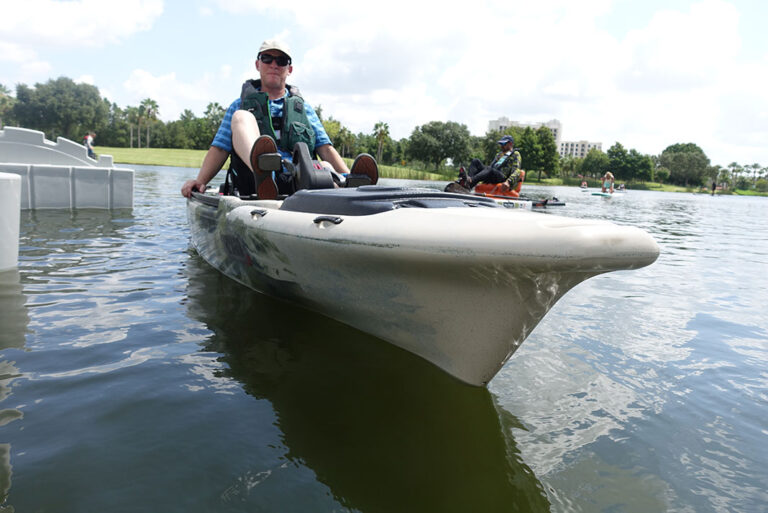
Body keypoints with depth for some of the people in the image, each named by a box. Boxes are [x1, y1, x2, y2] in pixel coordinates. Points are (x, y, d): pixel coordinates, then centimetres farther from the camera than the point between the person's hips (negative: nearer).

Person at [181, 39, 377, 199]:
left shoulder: (303, 107, 26)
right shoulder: (240, 105, 24)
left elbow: (326, 149, 15)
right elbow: (219, 149, 15)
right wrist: (200, 180, -4)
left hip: (297, 184, 2)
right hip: (254, 185, -1)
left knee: (326, 169, -29)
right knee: (242, 117, -22)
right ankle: (261, 170, -52)